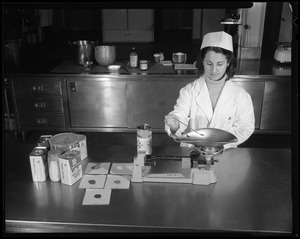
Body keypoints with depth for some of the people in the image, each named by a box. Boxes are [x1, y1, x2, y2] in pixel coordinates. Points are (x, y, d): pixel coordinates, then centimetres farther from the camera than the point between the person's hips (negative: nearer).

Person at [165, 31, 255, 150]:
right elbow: (179, 116, -8)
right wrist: (174, 125, -31)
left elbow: (245, 128, 3)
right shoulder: (189, 91, 1)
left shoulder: (240, 95, 1)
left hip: (226, 153, -1)